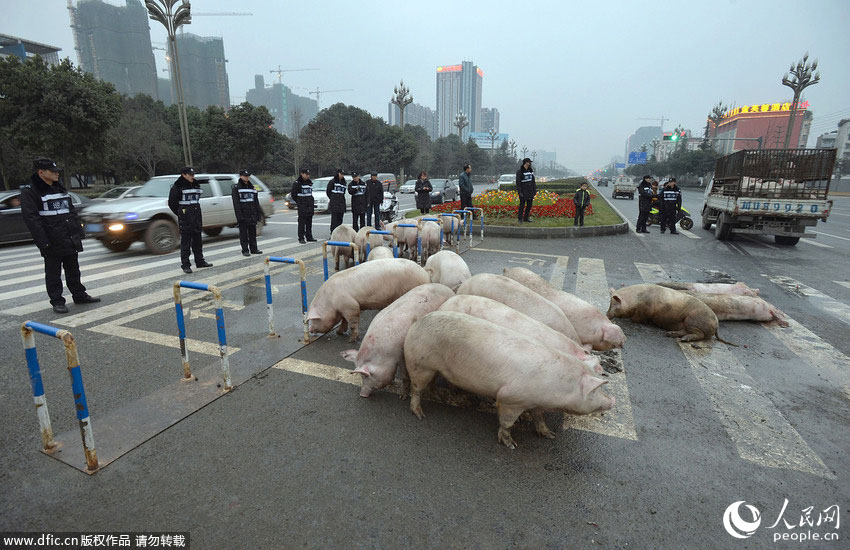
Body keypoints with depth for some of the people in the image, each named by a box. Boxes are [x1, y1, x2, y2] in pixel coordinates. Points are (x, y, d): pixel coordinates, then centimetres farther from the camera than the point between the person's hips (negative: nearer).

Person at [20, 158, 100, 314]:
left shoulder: (60, 189, 15)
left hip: (71, 240, 7)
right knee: (53, 273, 2)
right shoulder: (29, 191, -7)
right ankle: (57, 301, 9)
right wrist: (43, 242, -20)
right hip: (52, 243, -6)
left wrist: (79, 232, 12)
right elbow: (30, 218, -14)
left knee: (73, 270, 15)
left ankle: (79, 295, 26)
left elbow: (72, 212, 20)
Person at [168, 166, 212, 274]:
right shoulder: (177, 187, -8)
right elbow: (172, 203, -4)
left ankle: (200, 261, 24)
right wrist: (180, 213, 2)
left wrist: (196, 212, 12)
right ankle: (185, 265, -1)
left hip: (197, 217, 7)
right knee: (185, 241, -4)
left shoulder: (196, 185, 12)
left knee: (197, 239, 14)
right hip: (185, 219, -7)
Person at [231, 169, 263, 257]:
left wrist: (258, 214, 12)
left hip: (252, 214, 5)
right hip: (243, 214, -5)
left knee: (253, 231, 9)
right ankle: (245, 250, 5)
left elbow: (256, 201, 17)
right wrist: (239, 216, -18)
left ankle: (254, 249, 16)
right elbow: (236, 203, -10)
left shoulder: (251, 186, 15)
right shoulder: (236, 187, -3)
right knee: (243, 233, 0)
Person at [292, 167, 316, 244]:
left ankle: (309, 237, 17)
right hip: (302, 206, -6)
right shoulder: (297, 183, -6)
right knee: (302, 221, -5)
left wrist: (311, 201, 12)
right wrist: (298, 202, 3)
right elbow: (293, 194, -1)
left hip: (310, 205, 6)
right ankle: (301, 238, -1)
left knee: (309, 221, 9)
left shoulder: (310, 182, 13)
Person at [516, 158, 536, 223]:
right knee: (522, 205, -2)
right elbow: (518, 182, -11)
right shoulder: (520, 171, -9)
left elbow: (533, 181, 16)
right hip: (523, 192, -6)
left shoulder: (531, 170, 10)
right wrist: (520, 192, -16)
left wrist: (535, 189, 11)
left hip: (530, 192, 6)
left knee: (529, 205, 9)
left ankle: (526, 218, 18)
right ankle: (520, 219, 5)